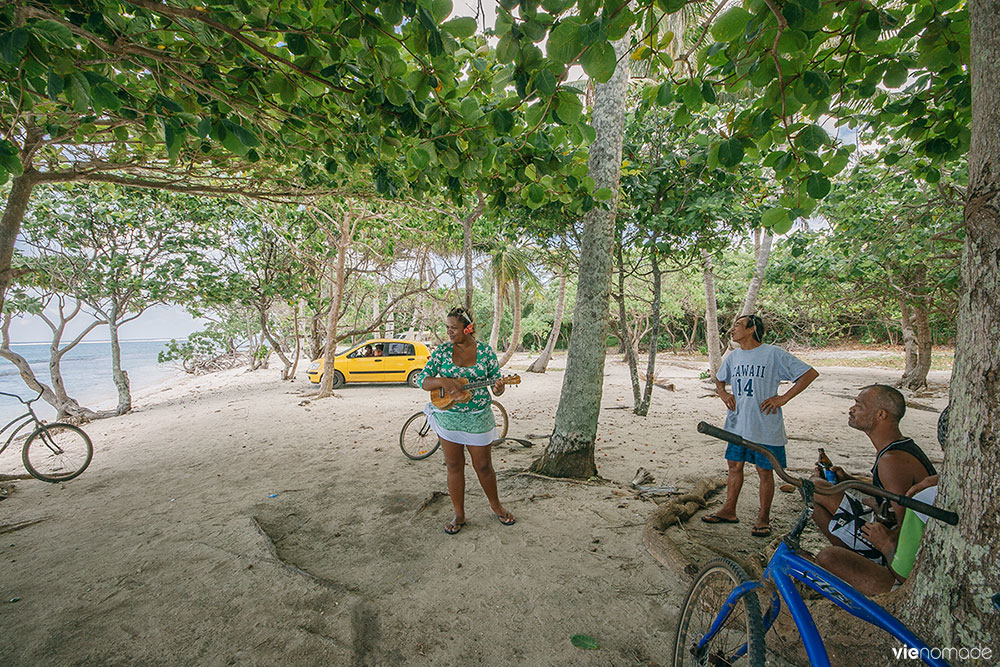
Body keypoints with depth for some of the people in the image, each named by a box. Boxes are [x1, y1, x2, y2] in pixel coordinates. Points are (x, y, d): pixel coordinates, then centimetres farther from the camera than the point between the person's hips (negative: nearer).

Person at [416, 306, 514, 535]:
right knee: (454, 466, 10)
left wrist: (498, 388, -23)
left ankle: (496, 507, 34)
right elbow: (423, 380, -5)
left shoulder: (485, 351, -4)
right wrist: (442, 381, -25)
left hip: (478, 418, -1)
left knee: (483, 466, 10)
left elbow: (496, 381, 1)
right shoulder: (442, 351, -3)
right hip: (448, 417, 1)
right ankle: (459, 515, 27)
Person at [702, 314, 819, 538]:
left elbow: (810, 373, -10)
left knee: (765, 472, 7)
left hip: (765, 427, -6)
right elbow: (719, 379, 26)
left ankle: (763, 518, 22)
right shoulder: (733, 357, 8)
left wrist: (783, 398, -13)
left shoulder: (773, 354, -10)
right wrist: (723, 394, 5)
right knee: (734, 466, 13)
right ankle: (728, 511, 26)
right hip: (737, 425, 6)